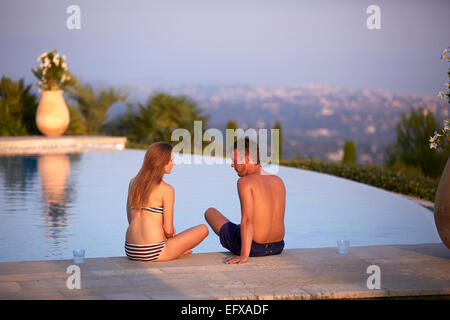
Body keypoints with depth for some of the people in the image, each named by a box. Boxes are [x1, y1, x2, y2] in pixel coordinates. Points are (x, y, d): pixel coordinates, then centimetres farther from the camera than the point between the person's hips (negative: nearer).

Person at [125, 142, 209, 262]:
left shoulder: (133, 182, 8)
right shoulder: (166, 189, -11)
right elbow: (168, 230, -11)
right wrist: (167, 233, 13)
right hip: (152, 253, -8)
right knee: (203, 229, 10)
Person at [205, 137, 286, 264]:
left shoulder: (245, 182, -18)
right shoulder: (279, 181, 3)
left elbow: (247, 220, -27)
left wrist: (244, 255, -28)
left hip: (254, 248, -7)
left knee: (210, 212, 19)